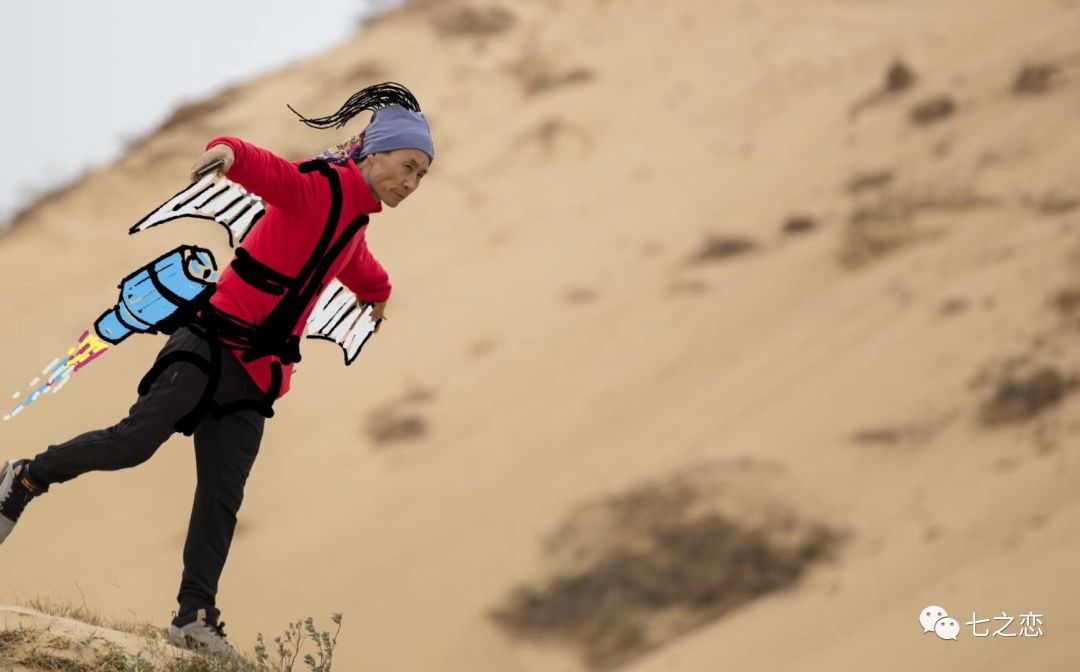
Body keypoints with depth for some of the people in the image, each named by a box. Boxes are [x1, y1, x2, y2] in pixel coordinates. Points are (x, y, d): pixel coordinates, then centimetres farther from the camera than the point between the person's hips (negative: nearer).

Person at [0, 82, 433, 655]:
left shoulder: (354, 221, 17)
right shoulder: (317, 188, -10)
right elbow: (264, 168, -30)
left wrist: (377, 296, 63)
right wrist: (227, 152, -53)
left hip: (256, 375, 7)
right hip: (214, 344, -7)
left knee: (222, 500, 0)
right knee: (134, 442, -14)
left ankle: (194, 617, -1)